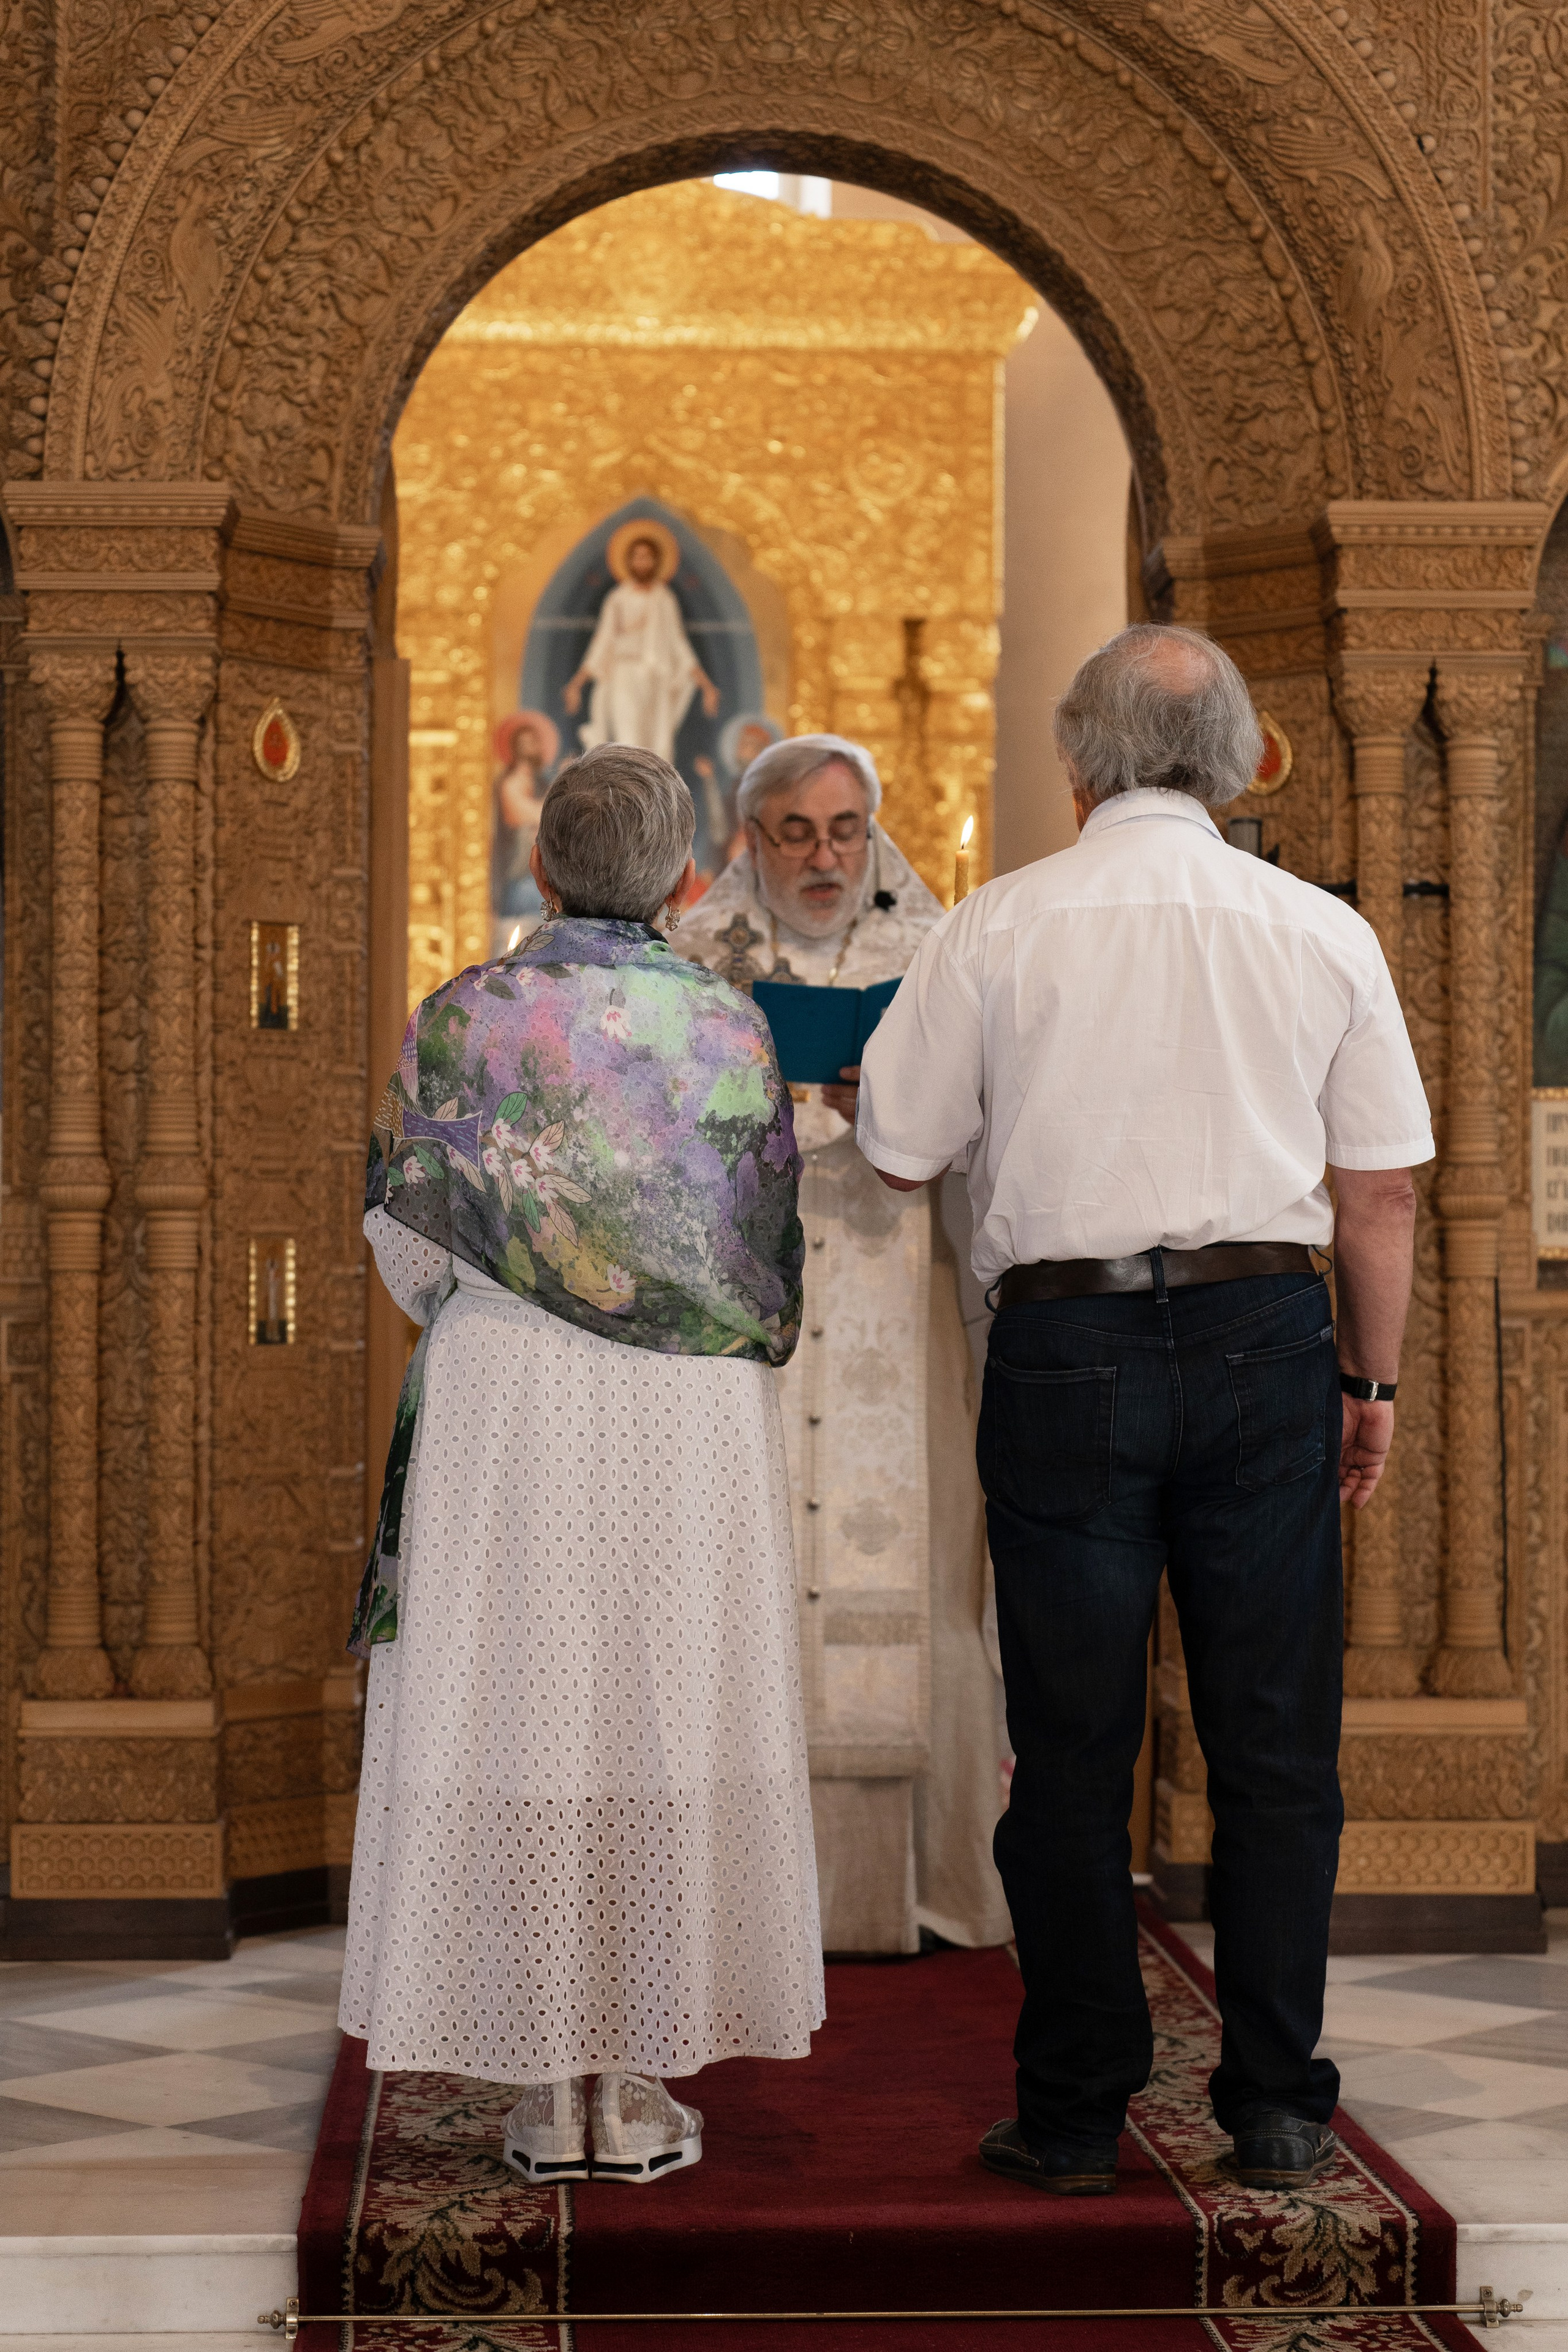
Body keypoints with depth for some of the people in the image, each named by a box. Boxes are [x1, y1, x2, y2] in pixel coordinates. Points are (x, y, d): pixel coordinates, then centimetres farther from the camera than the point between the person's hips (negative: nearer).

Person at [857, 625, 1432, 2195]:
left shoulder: (995, 930, -2)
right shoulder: (1323, 933, 3)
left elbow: (899, 1153, 3)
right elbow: (1380, 1190, 4)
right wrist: (1371, 1377, 14)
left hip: (1067, 1344, -1)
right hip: (1266, 1335, 1)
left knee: (1072, 1743, 6)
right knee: (1274, 1740, 9)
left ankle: (1074, 2115, 13)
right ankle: (1275, 2107, 13)